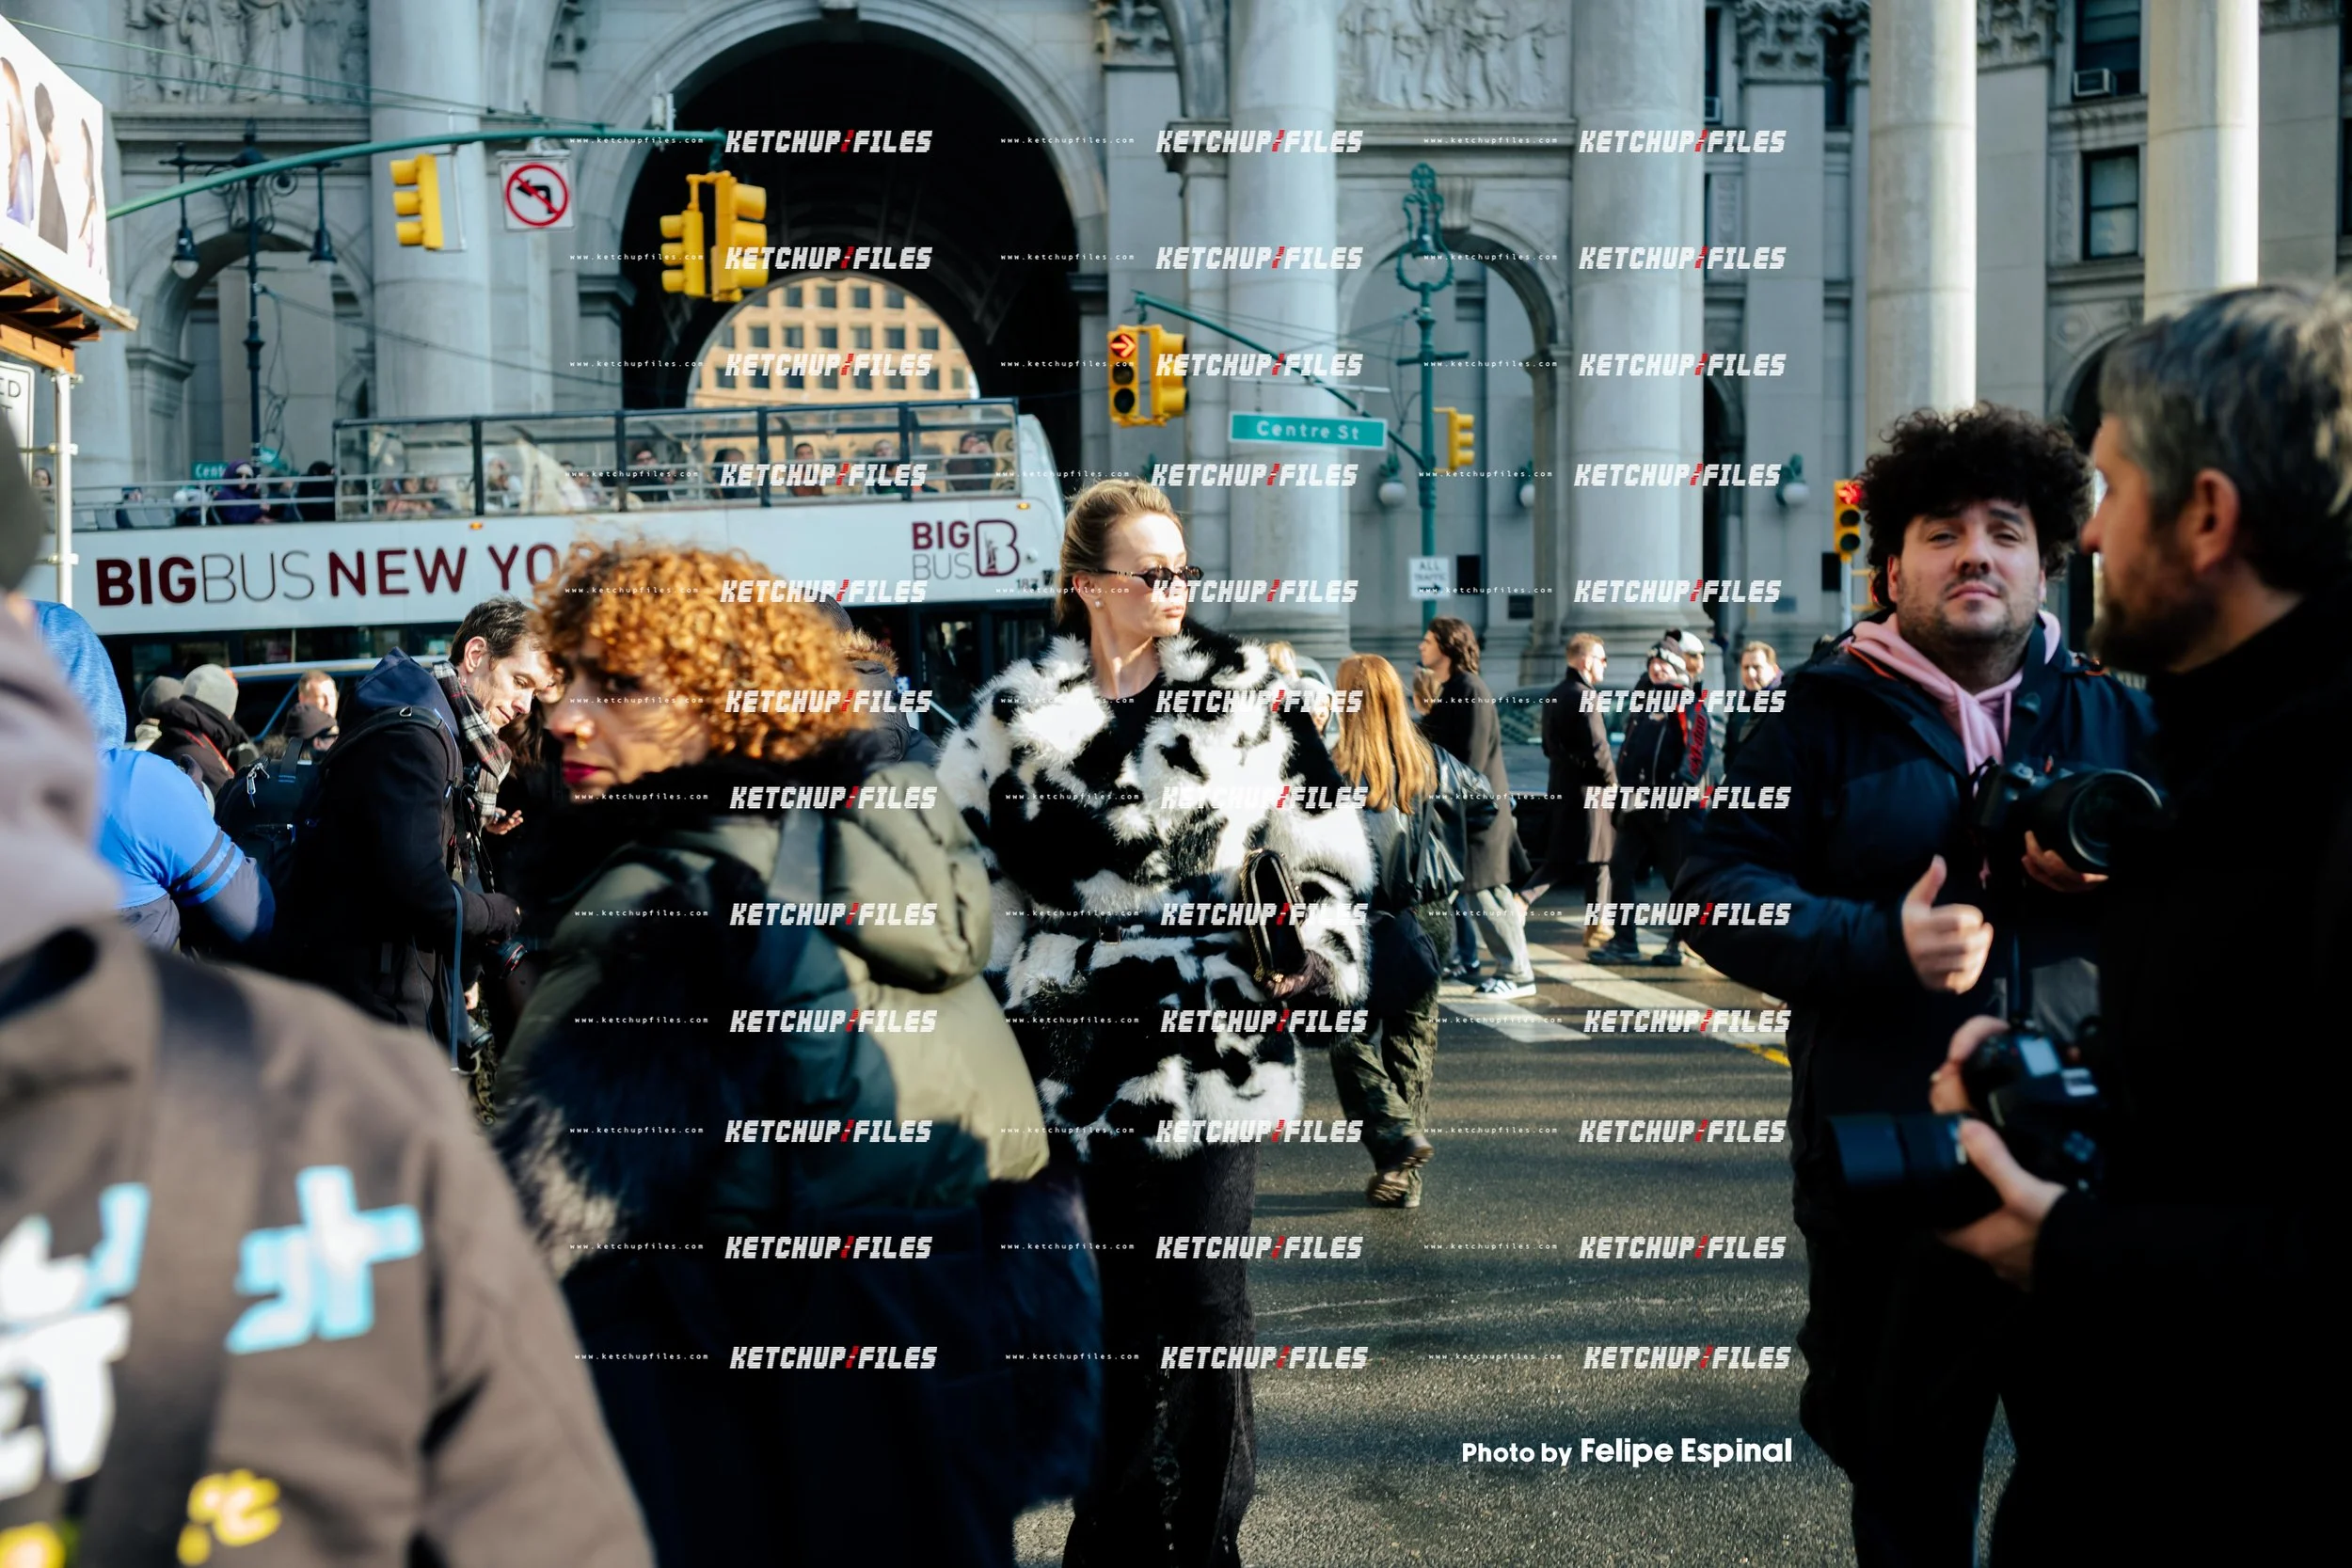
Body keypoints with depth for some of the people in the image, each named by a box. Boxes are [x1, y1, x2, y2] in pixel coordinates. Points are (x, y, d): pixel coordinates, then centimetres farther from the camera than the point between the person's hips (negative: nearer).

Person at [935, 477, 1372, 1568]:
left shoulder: (1247, 692, 3)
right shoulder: (1019, 713, 5)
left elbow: (1323, 844, 8)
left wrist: (1314, 949, -2)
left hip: (1212, 1050, -1)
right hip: (1077, 1051, 1)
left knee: (1203, 1297, 0)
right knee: (1115, 1294, 8)